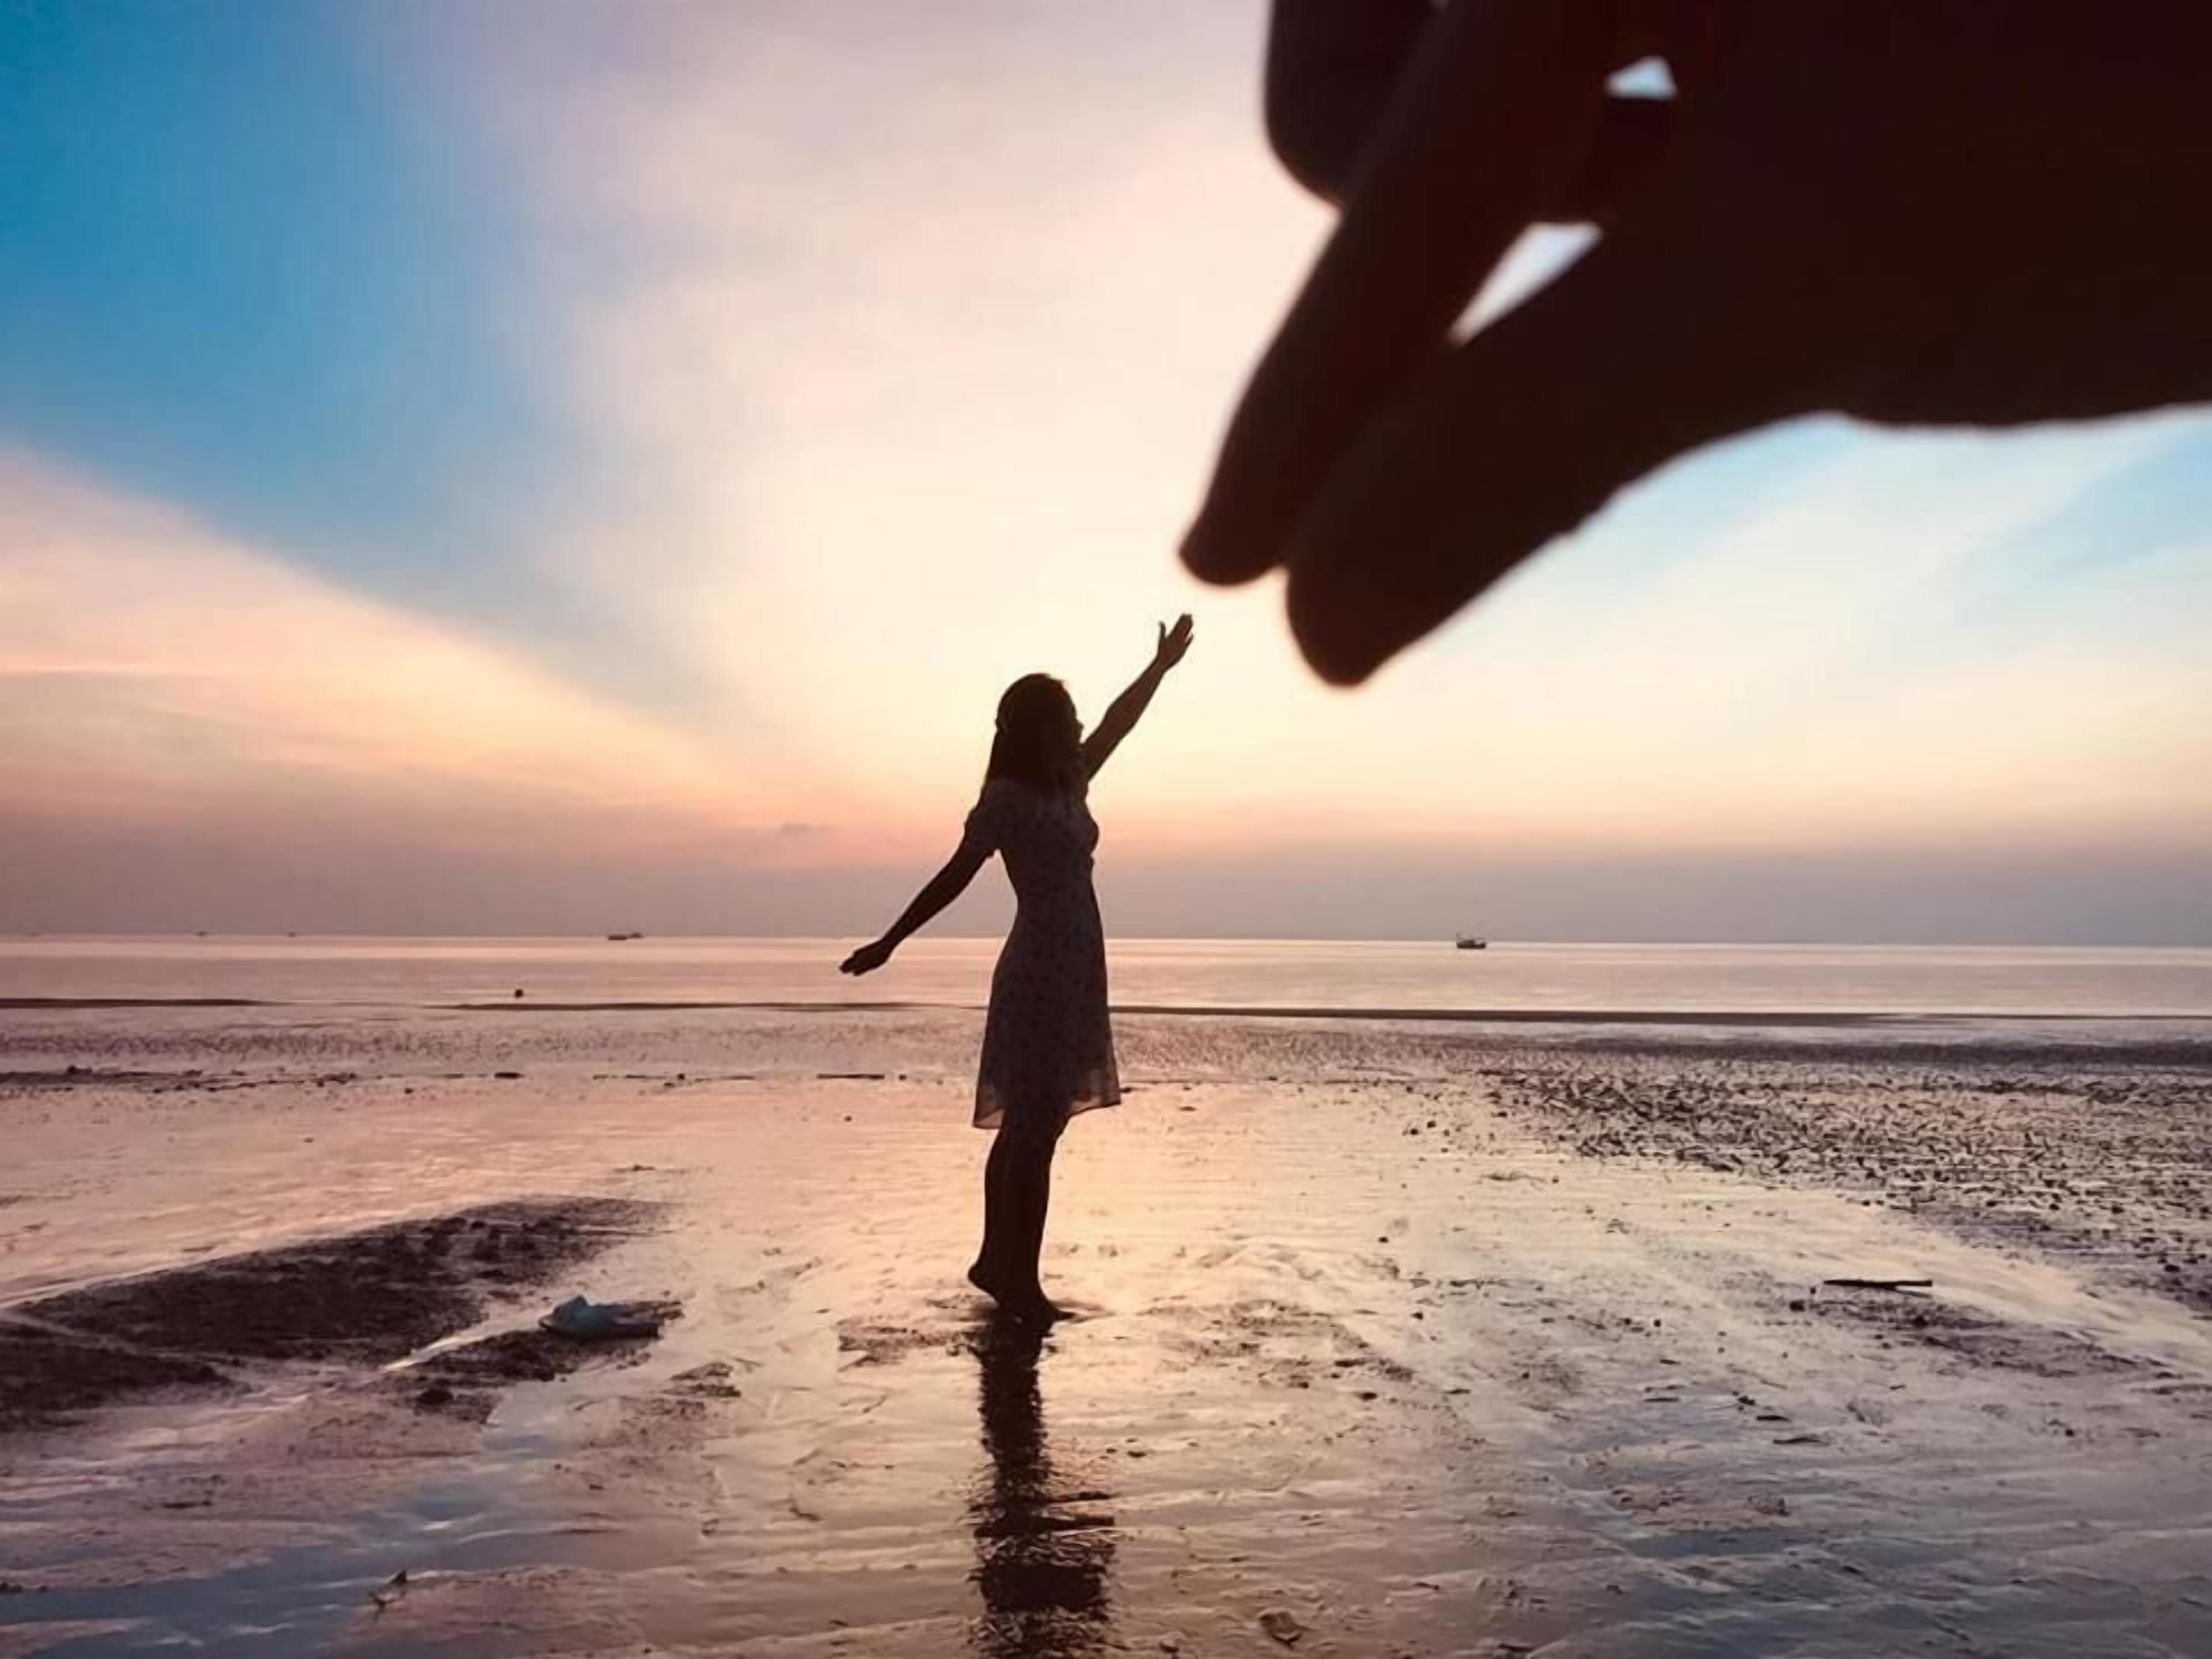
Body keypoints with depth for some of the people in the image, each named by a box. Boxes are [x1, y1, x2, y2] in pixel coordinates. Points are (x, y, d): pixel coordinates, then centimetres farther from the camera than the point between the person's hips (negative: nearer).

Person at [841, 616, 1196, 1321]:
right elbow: (954, 876, -7)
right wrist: (889, 943, -7)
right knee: (1033, 1131, -6)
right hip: (1040, 974, -9)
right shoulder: (1007, 798, -8)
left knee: (1027, 1127, 14)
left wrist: (1162, 664, 33)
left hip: (1074, 972, 9)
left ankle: (996, 1262, 23)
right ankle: (1019, 1281, 1)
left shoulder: (1068, 786, 15)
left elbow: (1117, 725, 26)